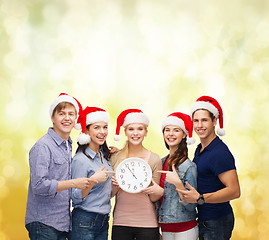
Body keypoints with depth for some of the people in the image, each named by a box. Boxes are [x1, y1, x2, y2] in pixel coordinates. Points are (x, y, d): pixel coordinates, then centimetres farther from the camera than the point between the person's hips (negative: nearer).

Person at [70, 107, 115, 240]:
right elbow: (76, 198, -14)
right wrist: (93, 180, -27)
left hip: (103, 222, 7)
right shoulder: (80, 159, -15)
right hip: (84, 222, -7)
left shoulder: (104, 155, 8)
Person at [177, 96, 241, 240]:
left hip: (217, 222, -9)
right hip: (204, 219, 9)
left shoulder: (220, 152, -19)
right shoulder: (200, 149, 11)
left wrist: (199, 198, -29)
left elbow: (234, 191, -26)